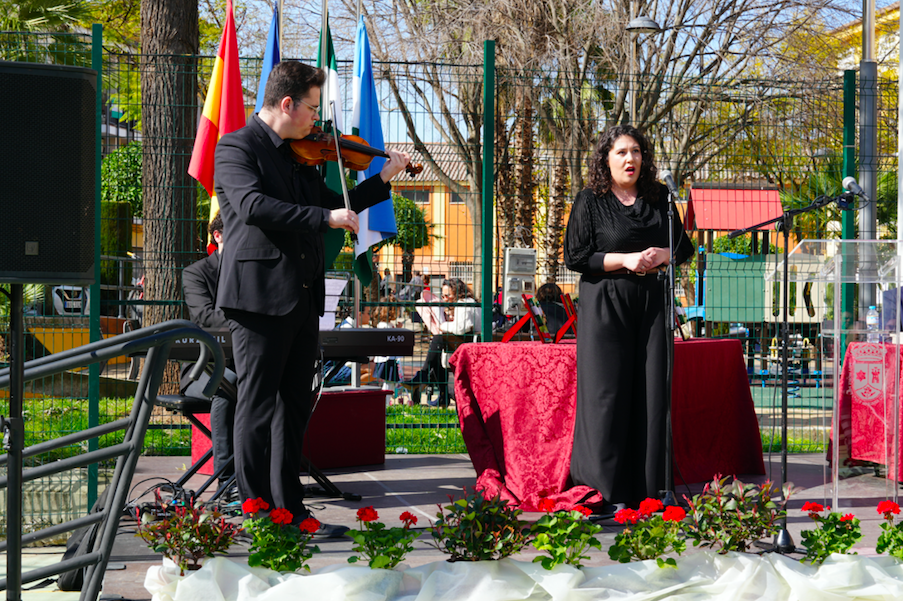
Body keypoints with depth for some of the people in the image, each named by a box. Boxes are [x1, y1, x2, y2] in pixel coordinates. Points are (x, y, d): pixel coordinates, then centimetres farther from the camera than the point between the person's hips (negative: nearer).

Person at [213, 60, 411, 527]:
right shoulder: (236, 148, -7)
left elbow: (331, 206, 28)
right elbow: (253, 206, -23)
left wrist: (383, 179, 22)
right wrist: (324, 218, -24)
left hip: (302, 296, 8)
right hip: (260, 294, -8)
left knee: (294, 404, 10)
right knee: (258, 402, -5)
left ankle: (289, 508, 16)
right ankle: (254, 508, -1)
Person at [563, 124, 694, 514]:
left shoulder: (659, 199, 12)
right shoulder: (590, 202, 1)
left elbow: (685, 247, 16)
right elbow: (576, 256, -4)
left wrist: (662, 255, -6)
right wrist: (624, 260, -13)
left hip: (652, 302, 4)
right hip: (605, 305, -4)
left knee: (652, 391, 0)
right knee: (607, 393, -7)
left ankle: (649, 488, 5)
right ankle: (609, 492, -3)